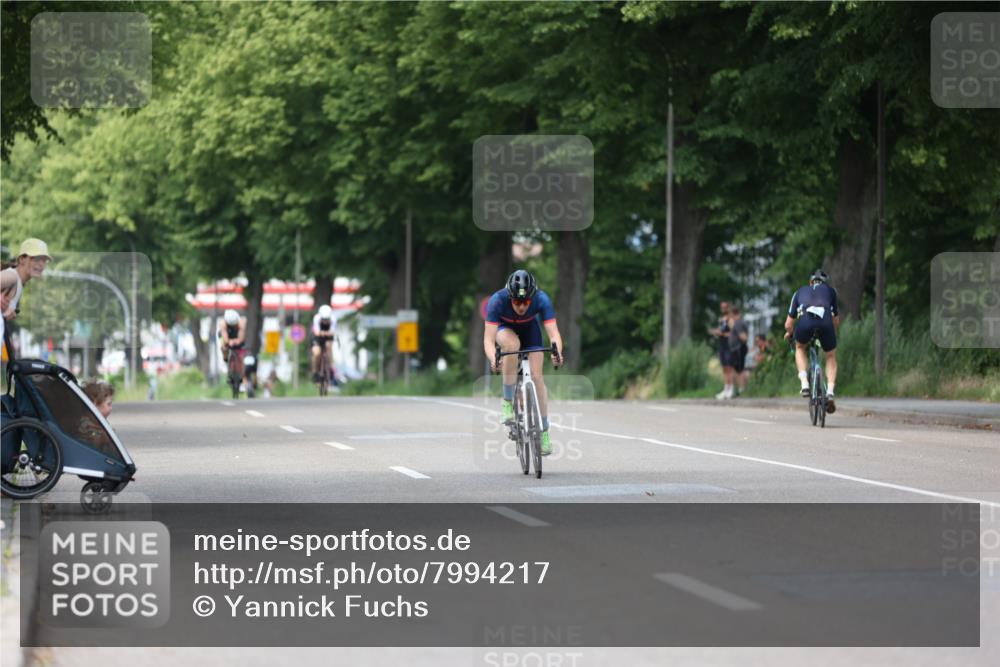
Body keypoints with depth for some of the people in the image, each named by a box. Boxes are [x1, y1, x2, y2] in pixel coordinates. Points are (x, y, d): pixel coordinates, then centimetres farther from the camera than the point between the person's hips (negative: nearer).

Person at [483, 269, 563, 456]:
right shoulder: (497, 300, -37)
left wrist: (557, 353, -57)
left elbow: (554, 333, -37)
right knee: (512, 344, -36)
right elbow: (488, 339, -39)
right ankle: (508, 402, -23)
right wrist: (493, 359, -58)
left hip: (529, 329, 1)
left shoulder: (541, 299, -34)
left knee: (536, 376, -12)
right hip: (504, 328, -1)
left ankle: (544, 433, -2)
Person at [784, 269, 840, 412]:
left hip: (805, 321, 0)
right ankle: (830, 392, 5)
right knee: (831, 357, 24)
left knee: (800, 348, 32)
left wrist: (789, 333, 56)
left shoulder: (800, 292, 34)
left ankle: (804, 384, 14)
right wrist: (833, 332, 60)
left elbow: (788, 324, 34)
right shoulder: (830, 291, 34)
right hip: (825, 322, 0)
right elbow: (836, 320, 40)